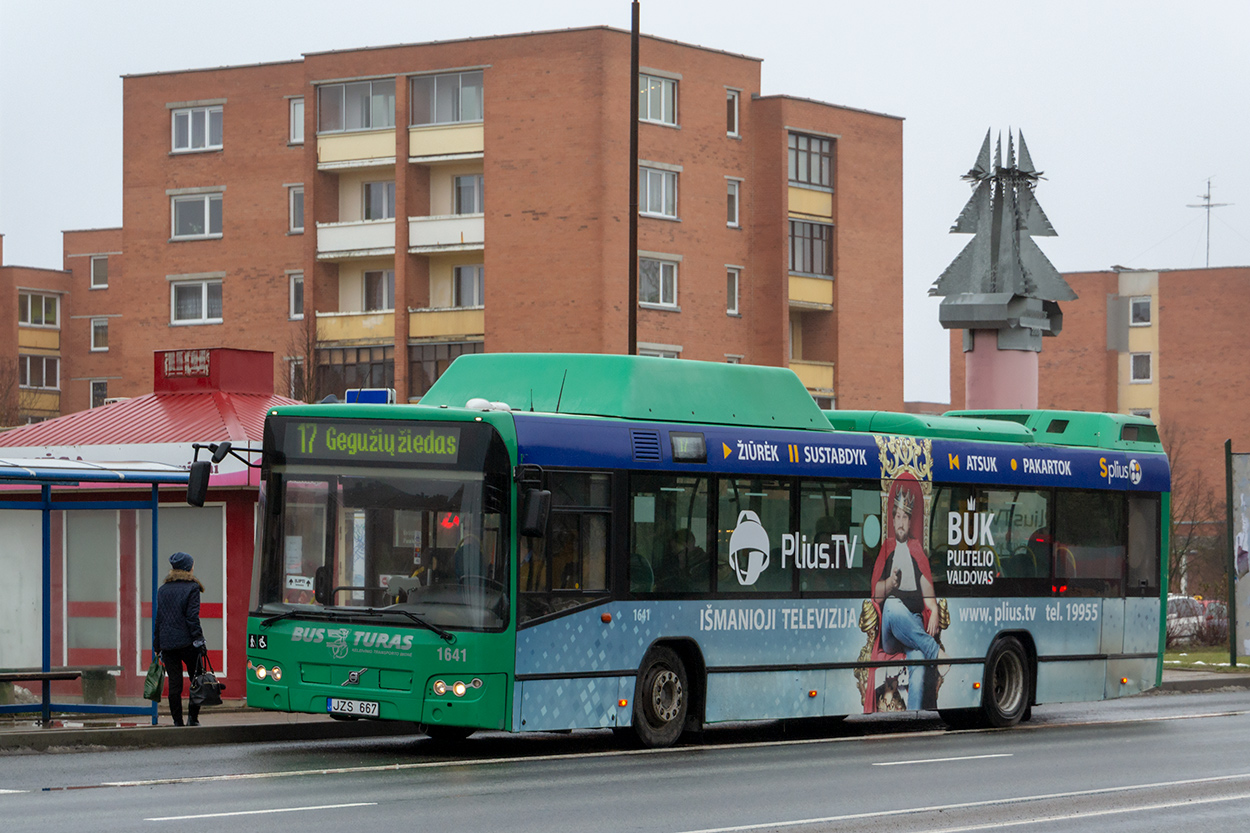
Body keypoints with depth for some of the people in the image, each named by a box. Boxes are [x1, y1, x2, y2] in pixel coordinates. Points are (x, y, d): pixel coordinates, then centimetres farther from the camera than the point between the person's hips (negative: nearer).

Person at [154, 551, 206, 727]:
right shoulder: (192, 588, -2)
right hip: (187, 642, -4)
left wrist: (157, 646, 15)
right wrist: (198, 640, -9)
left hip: (167, 643, 4)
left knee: (174, 684, 4)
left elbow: (158, 619, 12)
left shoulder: (162, 590, 11)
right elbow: (192, 616, -10)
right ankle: (193, 717, 0)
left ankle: (177, 721, 2)